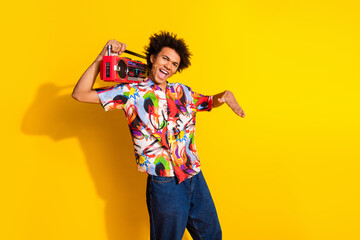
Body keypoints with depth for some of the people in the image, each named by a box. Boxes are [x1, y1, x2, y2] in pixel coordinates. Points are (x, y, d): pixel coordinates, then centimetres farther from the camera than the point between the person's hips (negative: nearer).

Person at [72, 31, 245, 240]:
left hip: (196, 179, 6)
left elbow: (209, 102, 26)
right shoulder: (132, 93, -6)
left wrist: (226, 95, 3)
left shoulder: (183, 92, 8)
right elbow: (80, 94, -8)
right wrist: (102, 58, -14)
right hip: (164, 185, -5)